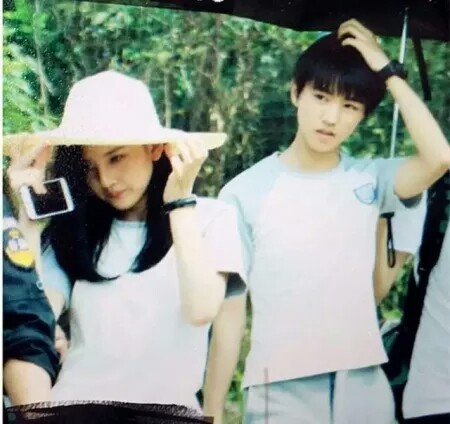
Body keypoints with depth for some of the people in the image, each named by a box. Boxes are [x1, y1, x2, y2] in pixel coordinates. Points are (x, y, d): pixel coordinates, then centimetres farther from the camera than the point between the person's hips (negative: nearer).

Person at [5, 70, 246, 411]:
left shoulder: (210, 217, 2)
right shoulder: (72, 228, 8)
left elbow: (202, 310, -12)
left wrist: (179, 202, -9)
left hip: (165, 408, -1)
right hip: (75, 405, 1)